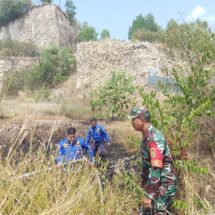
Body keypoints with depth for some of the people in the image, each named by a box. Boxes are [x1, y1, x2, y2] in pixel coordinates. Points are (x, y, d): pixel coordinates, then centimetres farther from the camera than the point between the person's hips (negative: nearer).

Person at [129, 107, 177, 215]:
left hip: (163, 184, -9)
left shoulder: (154, 138, -25)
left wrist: (149, 195, -28)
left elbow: (156, 168, -29)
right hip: (155, 182, 10)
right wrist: (143, 179, 28)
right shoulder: (146, 136, 6)